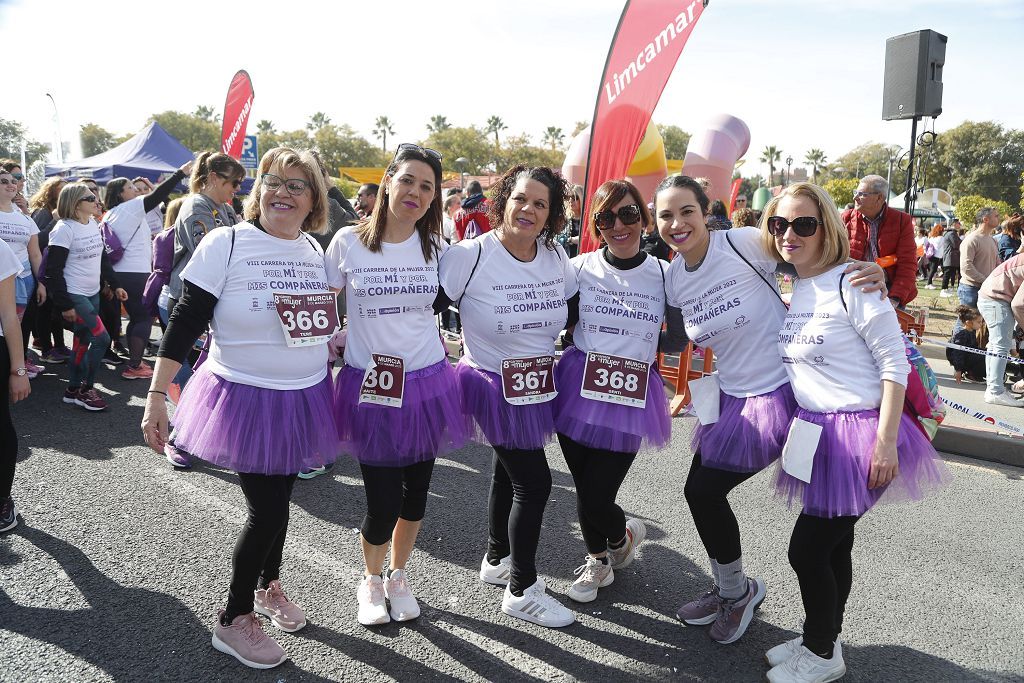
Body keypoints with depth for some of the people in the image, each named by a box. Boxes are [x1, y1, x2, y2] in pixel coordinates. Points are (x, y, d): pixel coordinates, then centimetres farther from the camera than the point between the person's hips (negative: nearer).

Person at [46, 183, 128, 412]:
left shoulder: (93, 224, 7)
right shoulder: (64, 229, -16)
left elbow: (103, 258, 19)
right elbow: (53, 269, -16)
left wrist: (115, 285, 13)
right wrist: (64, 305, -17)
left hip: (93, 293, 8)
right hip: (74, 296, -8)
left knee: (83, 342, 12)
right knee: (101, 338, -11)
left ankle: (73, 390, 23)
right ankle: (85, 390, 3)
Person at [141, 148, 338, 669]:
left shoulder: (314, 251, 3)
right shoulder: (225, 244, -13)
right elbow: (183, 324, -13)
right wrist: (156, 397, -14)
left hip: (302, 399, 5)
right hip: (245, 398, -5)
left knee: (276, 498, 19)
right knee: (268, 510, -1)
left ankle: (268, 586, 44)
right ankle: (233, 619, 22)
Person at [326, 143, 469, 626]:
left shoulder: (436, 248, 3)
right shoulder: (349, 242, -5)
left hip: (426, 383, 3)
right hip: (369, 387, -3)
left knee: (415, 495, 14)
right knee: (382, 503, -1)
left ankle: (398, 576, 41)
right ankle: (370, 580, 32)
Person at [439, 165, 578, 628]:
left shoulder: (556, 257, -2)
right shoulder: (469, 255, -19)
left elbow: (573, 312, 12)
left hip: (538, 386, 6)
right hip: (493, 387, -6)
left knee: (508, 472, 21)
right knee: (534, 481, -5)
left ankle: (496, 561, 43)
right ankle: (522, 591, 14)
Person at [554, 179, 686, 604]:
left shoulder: (665, 275, -4)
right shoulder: (579, 268, -4)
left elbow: (678, 341, 5)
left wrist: (635, 342, 0)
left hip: (630, 400, -1)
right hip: (578, 392, 2)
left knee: (595, 501, -1)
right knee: (584, 492, 12)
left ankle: (623, 535, 37)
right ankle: (598, 560, 43)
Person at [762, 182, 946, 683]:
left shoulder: (851, 283, -15)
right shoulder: (788, 288, 8)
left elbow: (895, 363, -15)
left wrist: (886, 442, -18)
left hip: (859, 435, -6)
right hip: (817, 434, 7)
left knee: (806, 549, -1)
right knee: (833, 546, 18)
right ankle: (822, 640, 34)